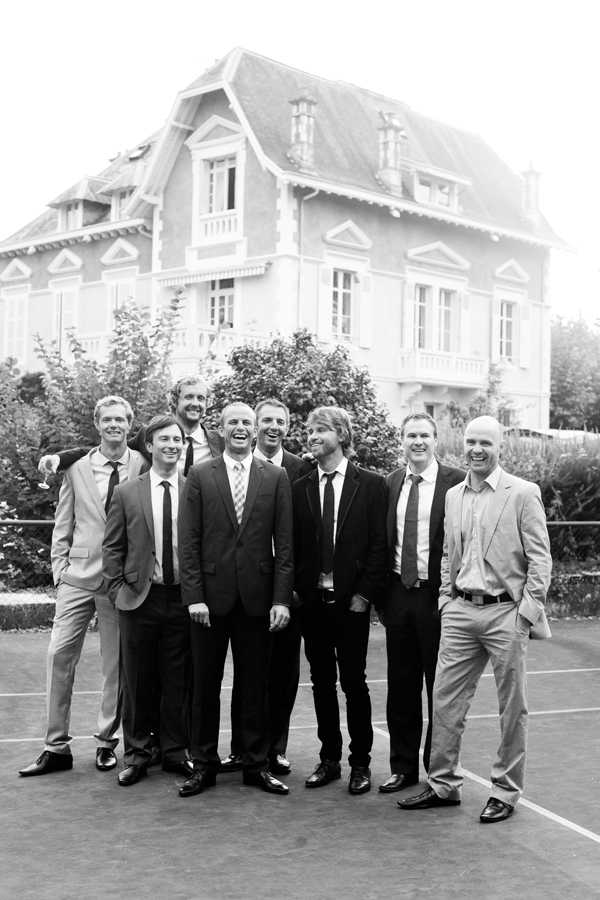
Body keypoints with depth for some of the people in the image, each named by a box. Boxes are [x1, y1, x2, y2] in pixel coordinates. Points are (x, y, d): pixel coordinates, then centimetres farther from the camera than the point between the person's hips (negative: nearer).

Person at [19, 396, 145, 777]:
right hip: (78, 575, 2)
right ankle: (57, 747, 9)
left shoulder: (142, 465, -1)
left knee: (116, 663, 6)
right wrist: (60, 567, 2)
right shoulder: (77, 468, 5)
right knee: (60, 656, -1)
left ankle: (108, 742, 20)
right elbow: (63, 525, 10)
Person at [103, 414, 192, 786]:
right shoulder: (127, 493, 3)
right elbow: (112, 547, 6)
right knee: (138, 681, 7)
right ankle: (137, 754, 19)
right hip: (139, 600, 0)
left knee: (178, 681, 7)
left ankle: (175, 751, 20)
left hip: (182, 598, 0)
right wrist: (119, 589, -2)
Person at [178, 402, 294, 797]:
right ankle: (204, 765, 19)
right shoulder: (200, 476, 3)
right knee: (206, 684, 7)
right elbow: (188, 541, 0)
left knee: (256, 685, 8)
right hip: (211, 595, 0)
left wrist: (281, 598, -5)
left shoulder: (276, 478, 5)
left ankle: (257, 764, 19)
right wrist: (194, 596, -7)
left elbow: (284, 543, 2)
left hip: (257, 597, 0)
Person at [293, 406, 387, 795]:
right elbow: (293, 545, 8)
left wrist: (363, 594, -9)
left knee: (354, 682, 1)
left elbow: (379, 544, -3)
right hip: (312, 600, 3)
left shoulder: (371, 485, -1)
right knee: (322, 682, 10)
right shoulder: (300, 488, 8)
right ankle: (329, 759, 20)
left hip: (351, 601, -3)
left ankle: (360, 763, 13)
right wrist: (297, 590, -1)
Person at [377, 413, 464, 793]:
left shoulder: (457, 482, -7)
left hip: (437, 596, -5)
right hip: (398, 594, 5)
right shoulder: (391, 483, 9)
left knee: (440, 688, 6)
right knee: (401, 687, 12)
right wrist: (381, 596, 7)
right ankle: (403, 768, 24)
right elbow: (384, 541, 11)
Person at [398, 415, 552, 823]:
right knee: (445, 701, 6)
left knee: (512, 708, 5)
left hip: (506, 611, -5)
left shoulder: (524, 493, -5)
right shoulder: (453, 496, 11)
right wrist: (446, 597, 10)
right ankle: (444, 785, 19)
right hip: (461, 611, 5)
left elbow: (540, 558, -7)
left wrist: (528, 610, -12)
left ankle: (506, 791, 18)